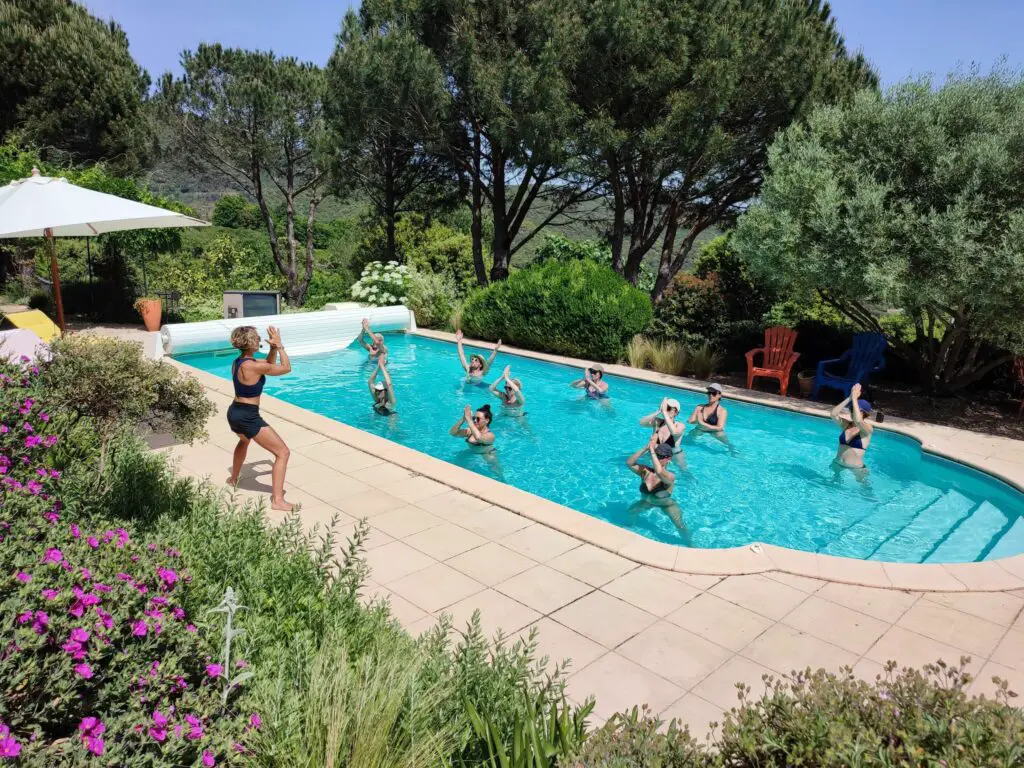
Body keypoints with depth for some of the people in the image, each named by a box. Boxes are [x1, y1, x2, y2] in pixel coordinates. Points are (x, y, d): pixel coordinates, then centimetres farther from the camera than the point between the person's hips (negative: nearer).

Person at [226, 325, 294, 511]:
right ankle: (277, 500, -10)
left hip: (234, 413, 10)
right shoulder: (254, 366, -22)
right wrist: (279, 345, -4)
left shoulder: (237, 362, 6)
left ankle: (233, 479, 60)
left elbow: (269, 365, 17)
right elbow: (286, 368, -12)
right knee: (283, 453, -6)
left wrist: (273, 348, 2)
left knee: (244, 441, 42)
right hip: (248, 417, -9)